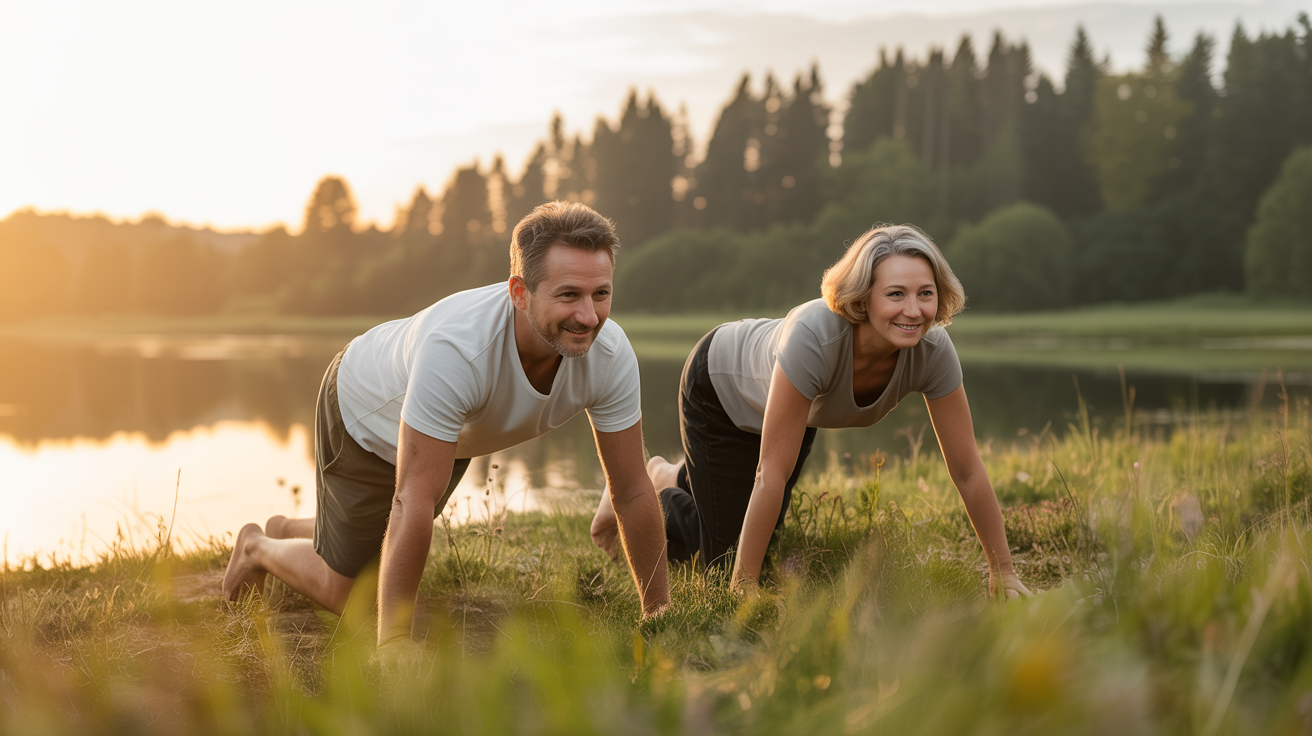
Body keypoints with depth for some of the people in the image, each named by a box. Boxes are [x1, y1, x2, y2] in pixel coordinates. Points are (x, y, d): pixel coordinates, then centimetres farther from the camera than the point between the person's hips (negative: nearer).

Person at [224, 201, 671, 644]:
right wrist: (394, 641, -42)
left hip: (454, 438, 6)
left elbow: (632, 492, -21)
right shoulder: (455, 348, -48)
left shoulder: (610, 354, -32)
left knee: (386, 573, 23)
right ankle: (259, 549, 35)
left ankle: (288, 532, 53)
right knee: (346, 590, 4)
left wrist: (659, 611, -17)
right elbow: (414, 503, -44)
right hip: (366, 415, -6)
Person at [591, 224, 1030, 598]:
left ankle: (675, 478, 47)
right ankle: (647, 487, 25)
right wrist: (744, 588, -34)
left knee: (760, 543, 21)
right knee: (725, 558, -1)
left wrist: (1003, 573, -18)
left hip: (801, 408, 6)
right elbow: (772, 474, -40)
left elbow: (967, 469, -21)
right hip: (721, 386, -5)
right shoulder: (814, 336, -46)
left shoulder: (932, 350, -31)